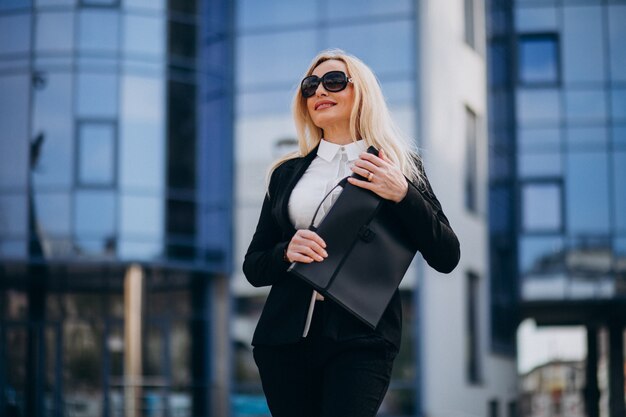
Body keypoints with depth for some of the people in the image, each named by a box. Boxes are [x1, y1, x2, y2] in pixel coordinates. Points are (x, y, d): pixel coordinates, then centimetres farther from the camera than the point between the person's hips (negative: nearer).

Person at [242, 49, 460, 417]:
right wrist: (286, 252, -7)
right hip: (287, 335, 3)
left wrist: (402, 195, -12)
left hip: (362, 336, -3)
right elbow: (253, 267, 15)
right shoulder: (287, 173, 14)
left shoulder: (400, 167, 7)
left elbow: (447, 258, 0)